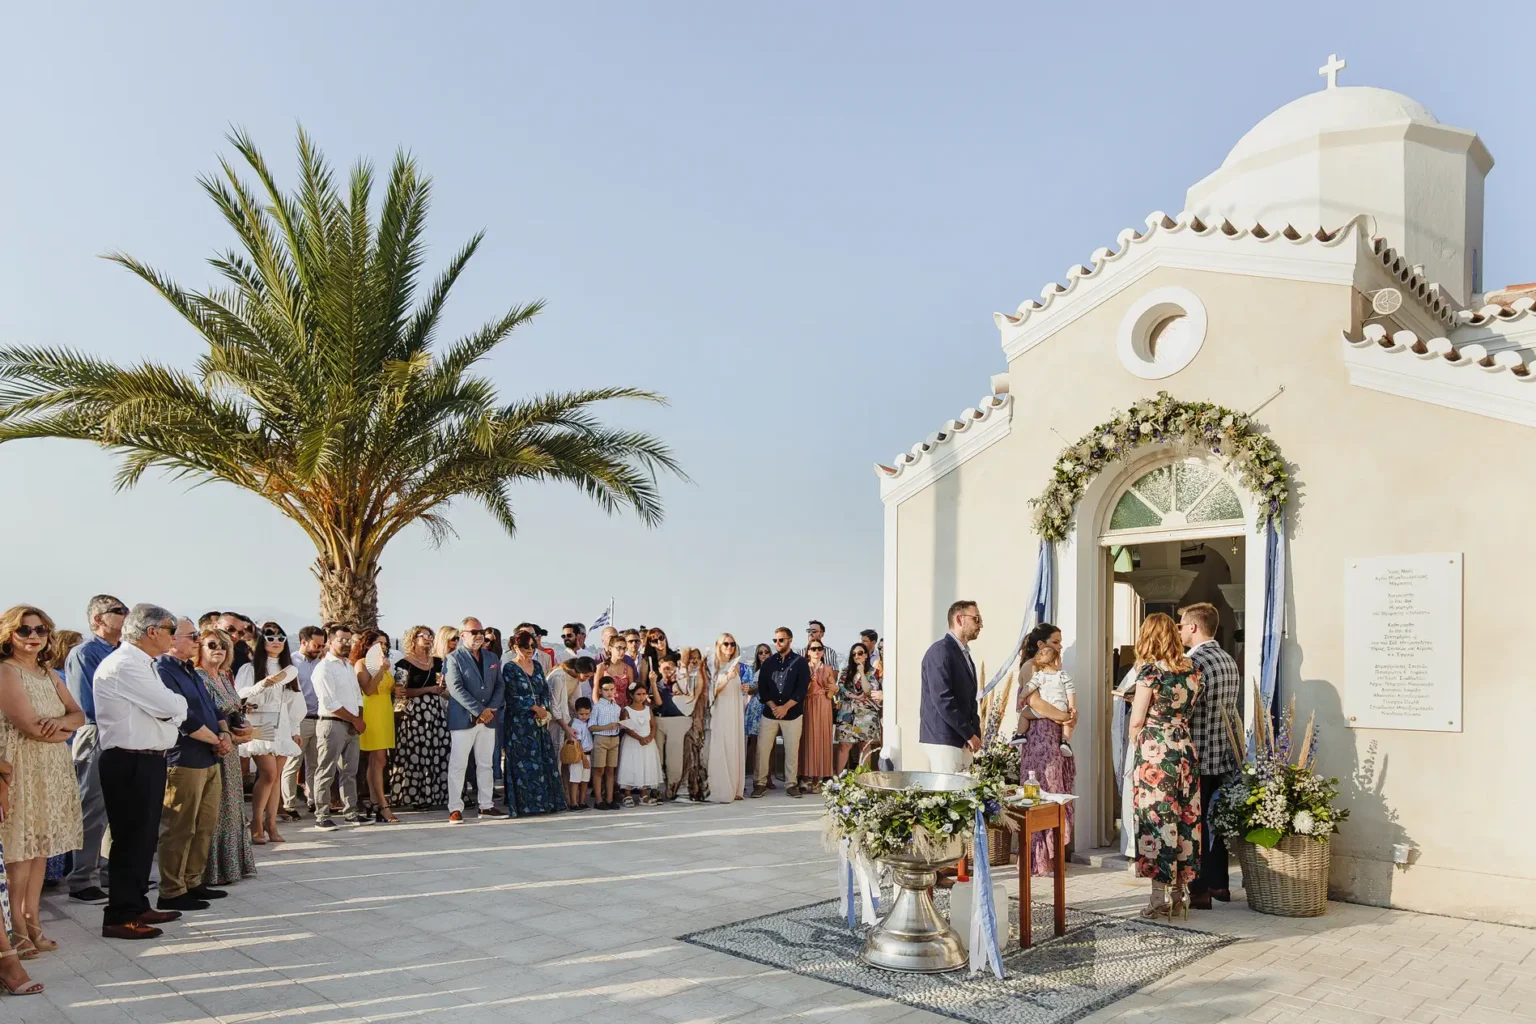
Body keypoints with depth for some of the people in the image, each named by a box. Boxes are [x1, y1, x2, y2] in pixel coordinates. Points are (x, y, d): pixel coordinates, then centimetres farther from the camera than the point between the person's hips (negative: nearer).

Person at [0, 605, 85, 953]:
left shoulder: (49, 675, 14)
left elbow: (79, 715, 9)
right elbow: (31, 727, -17)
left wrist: (60, 721, -13)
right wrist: (65, 730, 0)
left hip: (54, 769, 7)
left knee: (41, 846, 9)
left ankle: (32, 920, 16)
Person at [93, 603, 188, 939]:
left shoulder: (141, 665, 16)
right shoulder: (124, 665, -17)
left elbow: (170, 712, 17)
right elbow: (172, 707, -19)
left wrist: (171, 705, -3)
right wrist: (178, 702, 1)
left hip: (147, 760, 10)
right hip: (129, 763, -10)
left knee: (144, 837, 17)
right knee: (131, 839, -3)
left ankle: (137, 905, 27)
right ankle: (120, 917, 5)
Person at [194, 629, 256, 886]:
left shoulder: (225, 678, 14)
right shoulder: (197, 678, -12)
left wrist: (245, 729, -3)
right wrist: (229, 735, -18)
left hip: (230, 751, 9)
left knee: (232, 807, 13)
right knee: (214, 811, -4)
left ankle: (234, 863, 22)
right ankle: (214, 869, 3)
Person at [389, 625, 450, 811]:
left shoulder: (437, 662, 15)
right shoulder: (405, 663, -1)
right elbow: (402, 692, -8)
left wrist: (442, 689, -2)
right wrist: (428, 689, -12)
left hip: (436, 712, 5)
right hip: (415, 713, -5)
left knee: (437, 755, 2)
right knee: (415, 755, -6)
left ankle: (433, 795, 8)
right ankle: (414, 797, 0)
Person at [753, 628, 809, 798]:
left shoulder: (800, 662, 1)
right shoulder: (768, 662, 8)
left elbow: (802, 689, -6)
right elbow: (762, 687, 4)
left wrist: (785, 707, -13)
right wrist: (773, 707, -10)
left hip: (792, 714, -2)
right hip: (769, 713, 2)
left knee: (792, 750, 1)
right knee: (762, 749, -1)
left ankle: (791, 784, 11)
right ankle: (760, 783, 8)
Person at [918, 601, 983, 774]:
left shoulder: (964, 654, 18)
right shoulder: (941, 650, -12)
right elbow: (942, 699, -20)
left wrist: (976, 732, 4)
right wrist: (969, 734, -14)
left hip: (962, 740, 9)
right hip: (943, 739, -9)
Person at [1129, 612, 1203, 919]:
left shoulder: (1151, 671, -11)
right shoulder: (1192, 669, 6)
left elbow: (1137, 720, -8)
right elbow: (1192, 710, 12)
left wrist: (1136, 746, 6)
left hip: (1155, 755, -6)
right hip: (1186, 752, 6)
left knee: (1157, 820, 0)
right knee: (1184, 819, 10)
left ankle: (1160, 899, 3)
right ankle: (1179, 895, 18)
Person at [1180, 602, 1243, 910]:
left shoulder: (1194, 662, -18)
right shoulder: (1230, 662, 10)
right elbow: (1233, 709, 16)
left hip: (1198, 757, -8)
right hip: (1224, 757, 8)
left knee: (1194, 824, 0)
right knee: (1216, 821, 16)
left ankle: (1199, 891, 4)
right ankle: (1219, 883, 24)